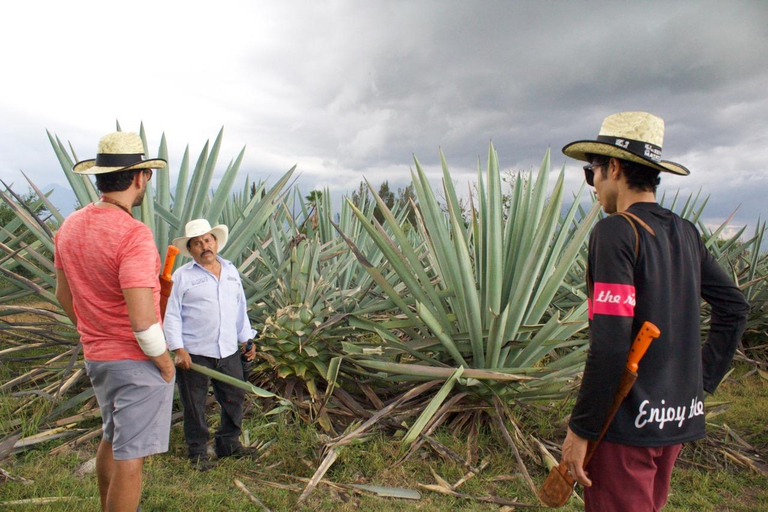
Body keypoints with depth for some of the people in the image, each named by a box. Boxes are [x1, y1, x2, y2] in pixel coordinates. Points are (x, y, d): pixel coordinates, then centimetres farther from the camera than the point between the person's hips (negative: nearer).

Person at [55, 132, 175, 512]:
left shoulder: (70, 227, 2)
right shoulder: (134, 235, -24)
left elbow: (63, 294, 12)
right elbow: (142, 319, -28)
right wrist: (164, 361, -13)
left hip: (96, 356, 9)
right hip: (137, 359, -9)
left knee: (112, 439, 27)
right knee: (130, 456, 4)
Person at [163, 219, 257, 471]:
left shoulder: (231, 271, 10)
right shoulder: (182, 275, -5)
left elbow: (240, 309, 17)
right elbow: (171, 315, -6)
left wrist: (247, 339, 16)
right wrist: (178, 349, -13)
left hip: (228, 351, 5)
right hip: (194, 353, -4)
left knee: (234, 398, 13)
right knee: (194, 405, 7)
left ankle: (229, 443, 32)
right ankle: (198, 452, 25)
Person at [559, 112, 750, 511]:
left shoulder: (616, 231, -18)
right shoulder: (685, 233, 5)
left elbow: (610, 345, -23)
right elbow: (734, 306, 13)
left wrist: (580, 429, -16)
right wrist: (704, 378, 14)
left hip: (627, 422, -8)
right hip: (679, 418, 8)